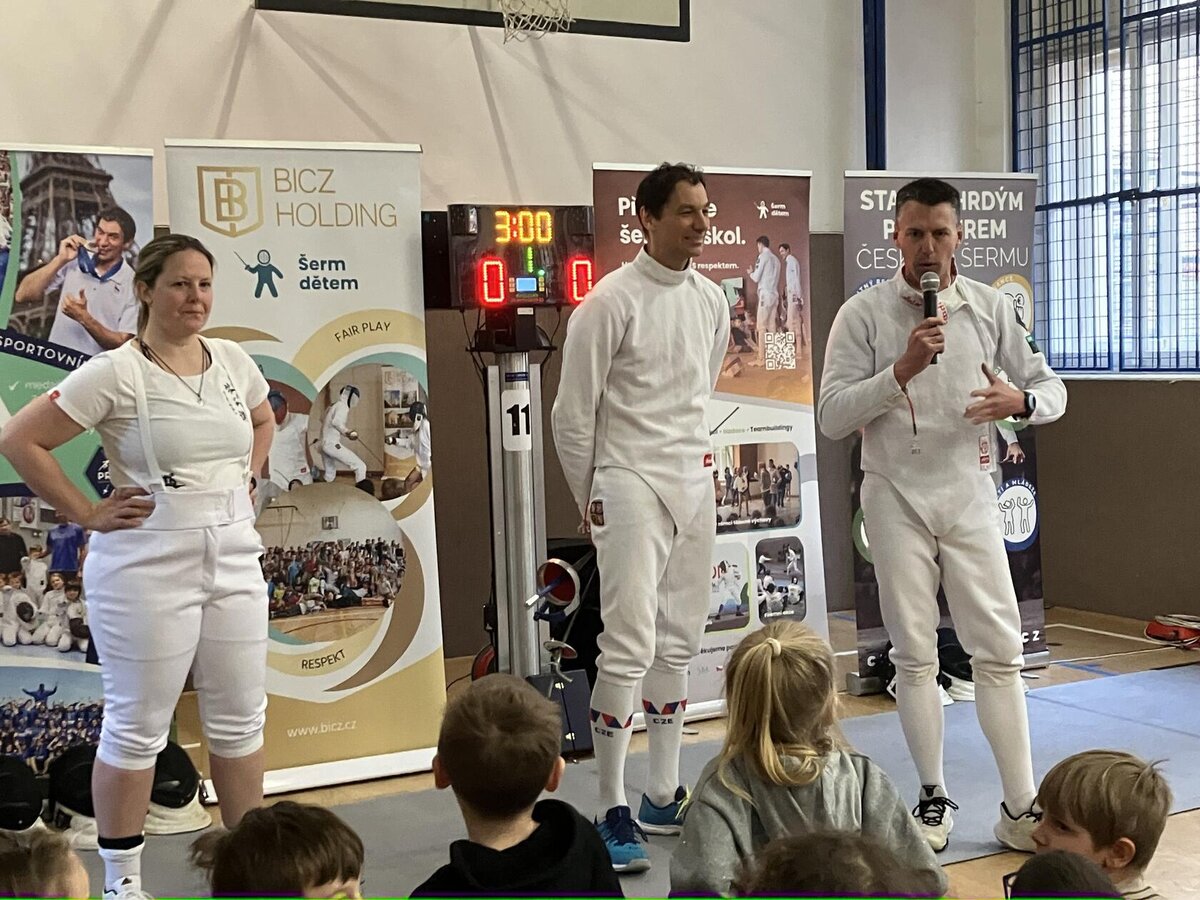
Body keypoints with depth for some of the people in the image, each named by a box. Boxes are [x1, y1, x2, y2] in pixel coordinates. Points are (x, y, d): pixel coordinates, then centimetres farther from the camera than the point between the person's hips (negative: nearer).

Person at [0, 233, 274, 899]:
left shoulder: (233, 361, 6)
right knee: (138, 726, 4)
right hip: (147, 569, -5)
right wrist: (86, 513, -10)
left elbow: (264, 422, 26)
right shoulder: (115, 374, -11)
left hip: (235, 562, 6)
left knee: (241, 719, 13)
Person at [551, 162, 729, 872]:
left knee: (679, 645, 12)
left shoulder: (712, 300, 8)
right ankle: (614, 813, -4)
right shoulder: (611, 301, -12)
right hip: (630, 489, -7)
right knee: (630, 646, -12)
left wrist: (692, 453, 17)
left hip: (694, 487, 7)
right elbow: (573, 414, -7)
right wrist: (589, 499, -1)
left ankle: (664, 795, 24)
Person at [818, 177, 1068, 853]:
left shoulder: (990, 308, 4)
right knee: (915, 653, 6)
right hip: (898, 498, -1)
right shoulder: (863, 314, -4)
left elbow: (1052, 388, 9)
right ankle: (933, 798, 19)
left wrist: (1022, 401, -15)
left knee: (1000, 650, 0)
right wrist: (903, 369, -22)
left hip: (969, 494, 2)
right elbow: (833, 417, -9)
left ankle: (1022, 808, 7)